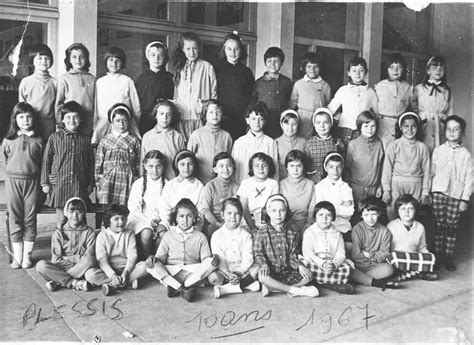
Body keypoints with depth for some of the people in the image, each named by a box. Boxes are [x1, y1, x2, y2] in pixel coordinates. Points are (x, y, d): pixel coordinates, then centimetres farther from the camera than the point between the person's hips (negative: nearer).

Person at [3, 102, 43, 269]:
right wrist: (11, 175, 6)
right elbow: (5, 161, 9)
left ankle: (27, 256, 14)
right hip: (13, 180, 1)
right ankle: (17, 256, 14)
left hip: (32, 181, 0)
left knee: (30, 219, 4)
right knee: (15, 219, 5)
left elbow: (42, 163, 3)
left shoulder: (38, 141, 2)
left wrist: (40, 181, -1)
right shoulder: (8, 140, 3)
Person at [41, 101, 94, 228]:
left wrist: (90, 184, 9)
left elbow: (90, 164, 10)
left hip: (79, 185, 1)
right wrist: (45, 183, 1)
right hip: (59, 184, -1)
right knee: (61, 220, 6)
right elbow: (46, 160, 4)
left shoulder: (85, 139, 5)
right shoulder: (55, 137, 2)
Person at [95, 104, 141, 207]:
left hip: (128, 182, 0)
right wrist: (98, 182, 6)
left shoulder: (134, 141, 7)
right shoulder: (105, 141, 9)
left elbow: (139, 165, 8)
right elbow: (98, 163, 10)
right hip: (108, 182, 1)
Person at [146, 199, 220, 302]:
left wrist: (213, 258, -18)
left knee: (211, 263, -27)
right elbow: (161, 257, 10)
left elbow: (206, 259, 5)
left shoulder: (200, 237, 11)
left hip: (193, 272, 0)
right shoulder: (168, 236, 12)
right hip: (171, 272, 0)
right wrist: (153, 258, -13)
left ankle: (175, 287, -28)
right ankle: (183, 289, -31)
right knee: (150, 266, -25)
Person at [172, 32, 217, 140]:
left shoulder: (207, 67, 4)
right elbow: (175, 94, 16)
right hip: (181, 116, 2)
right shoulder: (179, 67, 13)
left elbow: (214, 93, 6)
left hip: (201, 117, -2)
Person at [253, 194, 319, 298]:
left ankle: (270, 287, -18)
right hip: (270, 272, -3)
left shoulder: (293, 232, 4)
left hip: (288, 272, 3)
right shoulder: (261, 233, -2)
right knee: (262, 277, -37)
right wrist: (263, 265, -24)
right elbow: (258, 254, -3)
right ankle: (295, 290, -20)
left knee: (308, 276, -20)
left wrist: (299, 266, -13)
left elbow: (292, 255, 7)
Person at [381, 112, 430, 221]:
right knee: (392, 213, -1)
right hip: (396, 184, -1)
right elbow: (387, 168, -1)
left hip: (415, 186, 1)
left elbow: (426, 170, 8)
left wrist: (425, 192, 6)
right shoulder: (394, 146, -1)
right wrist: (386, 190, -4)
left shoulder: (422, 147, 5)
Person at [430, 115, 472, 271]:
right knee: (440, 224, 2)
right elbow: (431, 172, 7)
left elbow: (469, 178, 1)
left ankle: (449, 256, 15)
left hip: (457, 194, 0)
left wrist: (465, 199, -2)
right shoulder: (438, 150, 4)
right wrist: (427, 192, 5)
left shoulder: (465, 154, 1)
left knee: (452, 226, 4)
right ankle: (437, 254, 12)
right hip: (439, 192, 0)